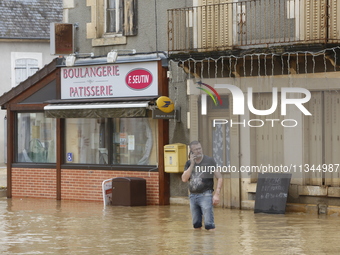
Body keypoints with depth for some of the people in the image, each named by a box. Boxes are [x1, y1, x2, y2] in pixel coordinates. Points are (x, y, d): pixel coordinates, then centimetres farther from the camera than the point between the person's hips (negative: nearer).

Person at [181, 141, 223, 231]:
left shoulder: (209, 161, -3)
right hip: (193, 195, 5)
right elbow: (184, 179, -1)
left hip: (205, 195, -5)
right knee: (196, 224, 10)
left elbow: (219, 178, -3)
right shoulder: (189, 163, 10)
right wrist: (192, 164, -7)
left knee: (209, 224, -10)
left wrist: (217, 194, -13)